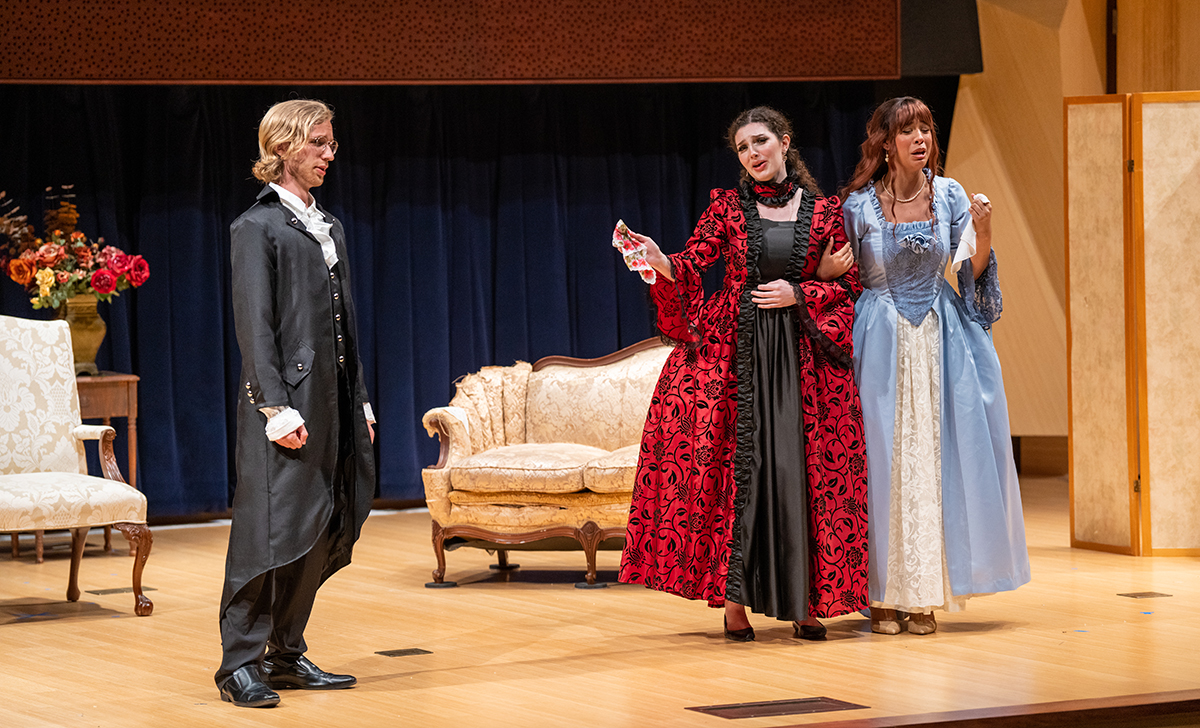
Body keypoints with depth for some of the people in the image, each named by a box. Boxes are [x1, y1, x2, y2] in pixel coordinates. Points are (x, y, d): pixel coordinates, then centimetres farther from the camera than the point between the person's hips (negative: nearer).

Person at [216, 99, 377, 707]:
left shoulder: (328, 225, 19)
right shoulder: (258, 227, -5)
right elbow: (253, 325, -12)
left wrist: (359, 401, 15)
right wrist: (277, 407, -19)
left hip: (333, 399, 8)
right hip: (288, 399, -8)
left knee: (322, 532, 8)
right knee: (272, 526, -9)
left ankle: (286, 655, 16)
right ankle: (240, 663, -4)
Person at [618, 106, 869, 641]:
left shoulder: (824, 211, 7)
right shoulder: (727, 206, 7)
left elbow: (849, 282, 8)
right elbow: (691, 266, -3)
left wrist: (798, 293, -7)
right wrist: (660, 262, -23)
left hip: (801, 351, 0)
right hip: (734, 348, 0)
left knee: (800, 468, -3)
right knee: (735, 462, -6)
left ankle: (804, 599, 4)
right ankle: (734, 598, -2)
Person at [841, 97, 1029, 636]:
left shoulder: (949, 195, 3)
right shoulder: (859, 205, -3)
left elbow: (974, 272, 2)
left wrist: (983, 232, -13)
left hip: (940, 338, 2)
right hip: (882, 342, -2)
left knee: (934, 457, 1)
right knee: (883, 460, -2)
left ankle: (925, 594, 8)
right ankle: (884, 594, 4)